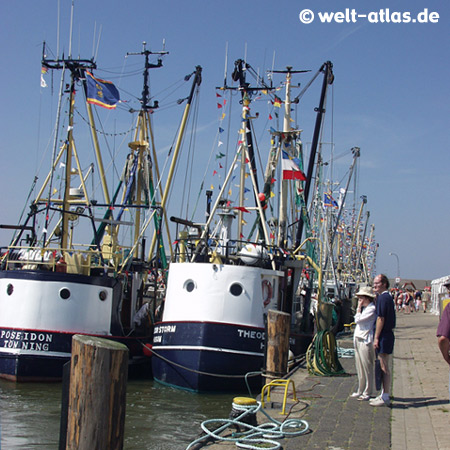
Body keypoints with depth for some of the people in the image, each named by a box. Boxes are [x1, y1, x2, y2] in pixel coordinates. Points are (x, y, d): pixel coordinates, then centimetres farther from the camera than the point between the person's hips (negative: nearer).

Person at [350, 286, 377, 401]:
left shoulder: (372, 309, -12)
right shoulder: (364, 308, 16)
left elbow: (358, 320, -15)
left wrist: (359, 308, -8)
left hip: (365, 341, -10)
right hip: (358, 340, 10)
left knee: (367, 367, -3)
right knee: (359, 367, 14)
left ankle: (367, 392, 2)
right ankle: (361, 390, 22)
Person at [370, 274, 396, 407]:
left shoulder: (383, 298, -15)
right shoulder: (387, 297, 16)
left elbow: (380, 318, -18)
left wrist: (376, 338, -16)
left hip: (384, 336, -10)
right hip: (388, 335, 10)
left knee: (384, 367, -7)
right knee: (384, 367, 15)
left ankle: (385, 398, -4)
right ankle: (384, 395, 22)